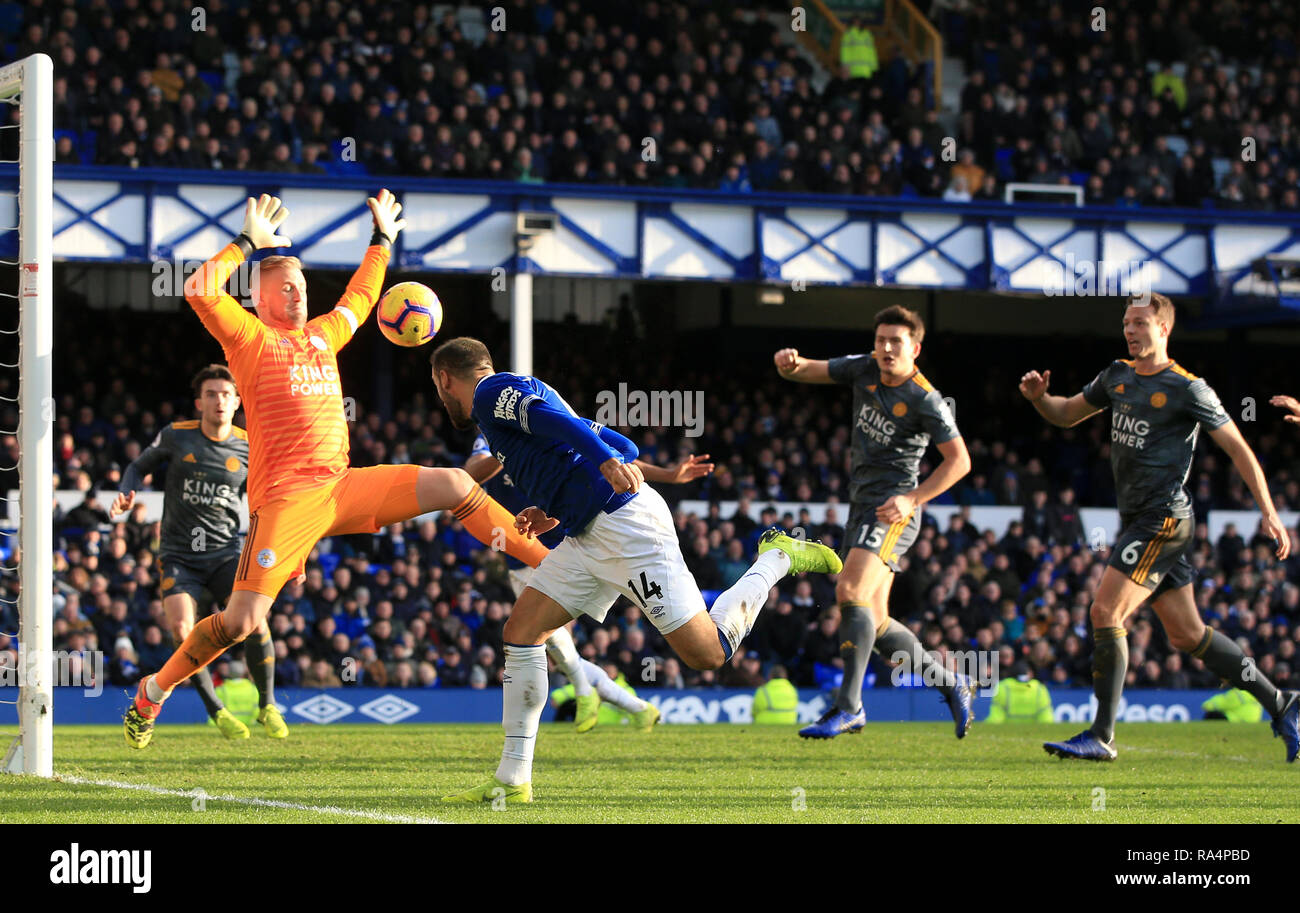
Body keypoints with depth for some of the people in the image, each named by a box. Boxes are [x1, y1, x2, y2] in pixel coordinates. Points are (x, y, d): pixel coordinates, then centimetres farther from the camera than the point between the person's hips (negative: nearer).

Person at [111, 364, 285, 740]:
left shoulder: (248, 448, 0)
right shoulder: (175, 436, -3)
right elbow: (139, 466, 14)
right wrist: (125, 495, -7)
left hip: (227, 551, 0)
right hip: (179, 554, 0)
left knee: (255, 622, -21)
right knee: (181, 631, -21)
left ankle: (267, 705, 0)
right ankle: (216, 711, -2)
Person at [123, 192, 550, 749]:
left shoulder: (322, 335, 18)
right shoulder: (250, 338, 0)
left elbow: (358, 300, 40)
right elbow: (200, 292, -17)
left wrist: (382, 242, 41)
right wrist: (247, 243, -10)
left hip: (341, 488, 6)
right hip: (286, 496, -6)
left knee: (452, 485, -3)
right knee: (242, 619, -13)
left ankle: (544, 563, 3)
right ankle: (152, 693, 5)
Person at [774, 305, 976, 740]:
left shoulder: (925, 400, -13)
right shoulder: (864, 369, 5)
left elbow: (959, 460, -11)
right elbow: (808, 372, 9)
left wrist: (912, 499, -20)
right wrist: (790, 364, -15)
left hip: (894, 509, -8)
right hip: (862, 504, 8)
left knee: (851, 593, -25)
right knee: (874, 623, 7)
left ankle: (848, 706, -24)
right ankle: (951, 684, 22)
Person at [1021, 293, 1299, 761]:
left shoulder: (1187, 389, -10)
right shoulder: (1117, 376, 12)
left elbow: (1237, 447, -7)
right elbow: (1067, 415, 23)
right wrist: (1039, 397, 0)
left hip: (1163, 520, -8)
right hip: (1136, 522, 8)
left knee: (1105, 612, -16)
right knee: (1186, 634, 10)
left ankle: (1101, 736, -13)